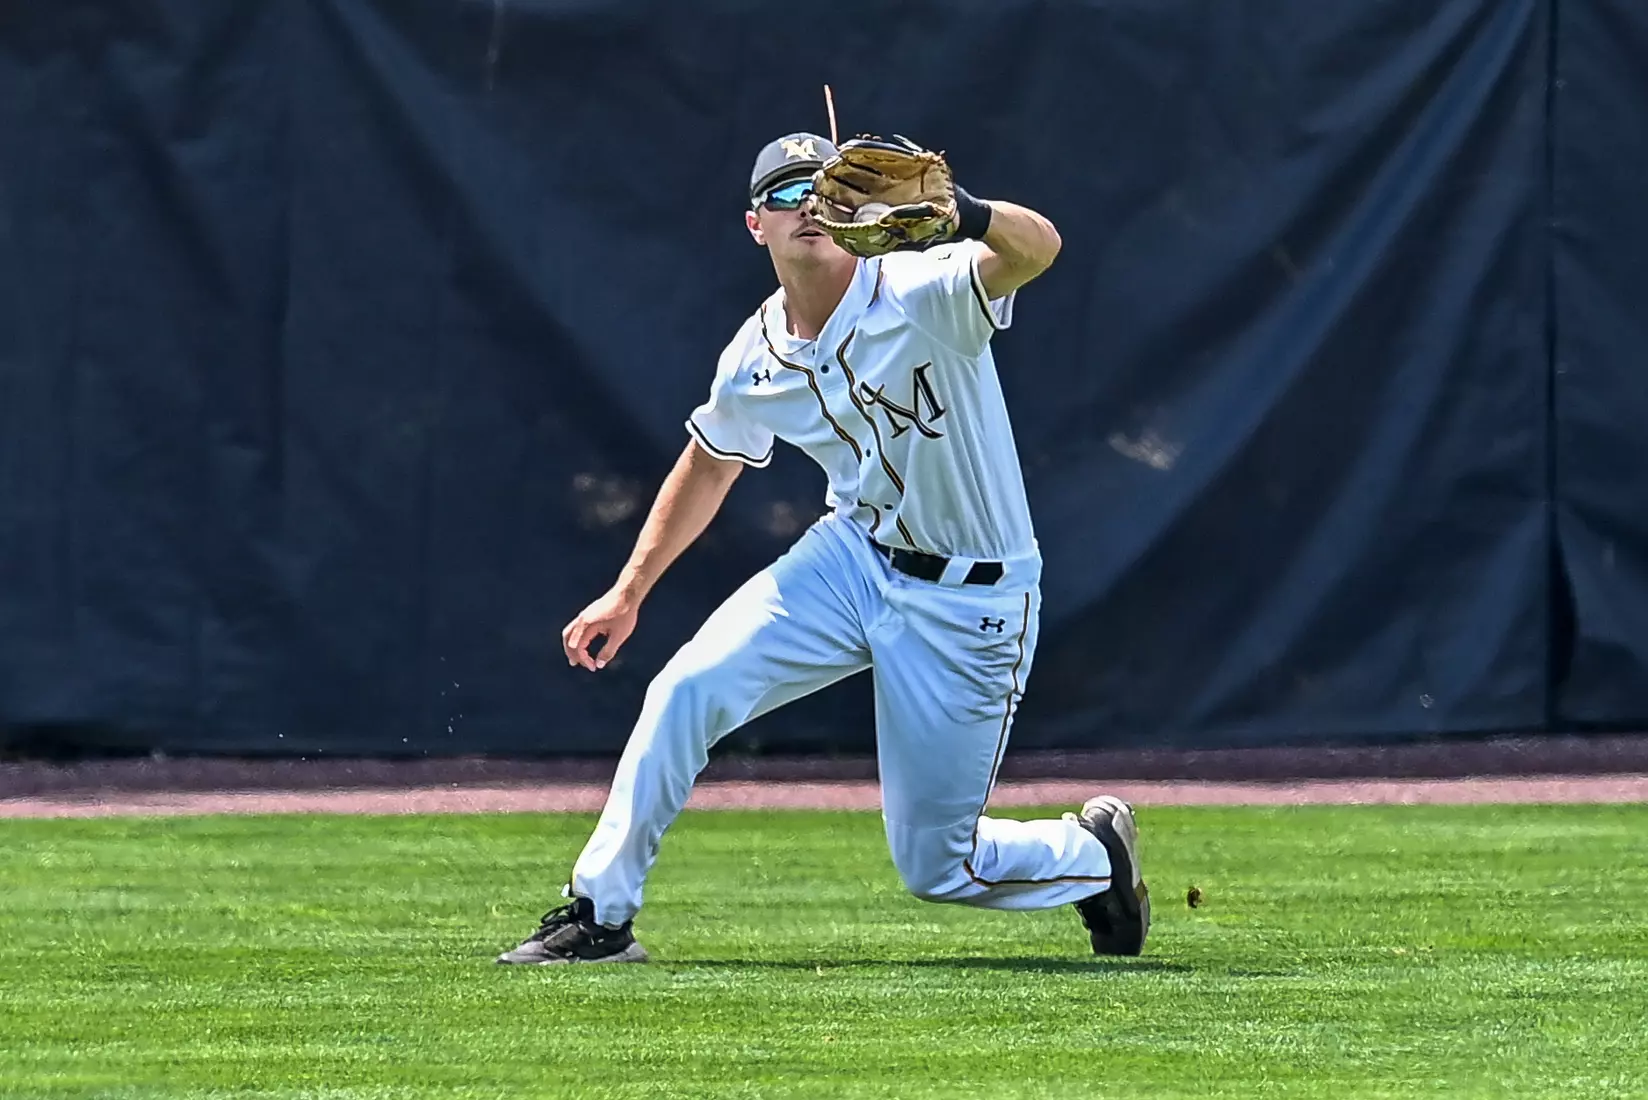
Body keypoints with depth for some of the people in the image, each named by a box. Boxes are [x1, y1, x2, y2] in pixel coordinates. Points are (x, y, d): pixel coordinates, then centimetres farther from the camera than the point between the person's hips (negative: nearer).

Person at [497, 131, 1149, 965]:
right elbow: (708, 468, 16)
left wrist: (959, 215, -63)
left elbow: (1037, 248, -42)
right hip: (854, 557, 5)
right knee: (687, 690, -14)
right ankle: (599, 915, 0)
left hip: (970, 602, -5)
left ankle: (1096, 855, 33)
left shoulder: (920, 296, -23)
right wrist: (628, 594, 16)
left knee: (935, 865, 1)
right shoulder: (754, 361, -4)